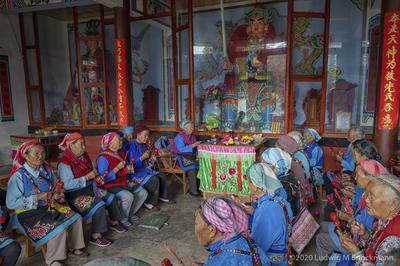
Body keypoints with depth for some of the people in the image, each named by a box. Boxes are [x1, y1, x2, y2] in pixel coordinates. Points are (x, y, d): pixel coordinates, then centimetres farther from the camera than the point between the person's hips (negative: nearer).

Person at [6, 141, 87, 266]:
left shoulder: (46, 170, 3)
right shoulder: (19, 176, -16)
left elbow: (57, 188, 15)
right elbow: (11, 203, -19)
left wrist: (57, 194, -9)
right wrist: (37, 197, -24)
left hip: (49, 207, 7)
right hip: (29, 214, -7)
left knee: (76, 218, -6)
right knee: (58, 228, -25)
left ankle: (74, 248, 13)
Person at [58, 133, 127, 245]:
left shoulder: (84, 156, 5)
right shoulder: (64, 163, -19)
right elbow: (67, 184, -26)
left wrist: (96, 177, -1)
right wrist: (87, 177, -26)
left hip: (90, 188, 9)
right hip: (75, 195, -9)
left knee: (111, 197, 7)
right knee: (99, 205, -25)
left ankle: (114, 223, 27)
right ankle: (95, 236, -11)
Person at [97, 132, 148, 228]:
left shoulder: (121, 152, 7)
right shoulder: (103, 157, -17)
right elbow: (103, 179, -21)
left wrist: (128, 168, -1)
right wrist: (117, 168, -25)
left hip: (124, 182, 8)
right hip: (111, 185, -8)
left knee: (143, 193, -2)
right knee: (128, 196, -32)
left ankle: (130, 213, 19)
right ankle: (123, 219, -5)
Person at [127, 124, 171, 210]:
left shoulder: (144, 144, 8)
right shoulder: (132, 145, -17)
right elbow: (131, 164, -21)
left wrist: (151, 158, -2)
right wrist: (142, 157, -27)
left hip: (145, 169, 8)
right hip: (136, 172, -8)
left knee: (162, 176, -1)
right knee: (154, 180, -25)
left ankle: (162, 197, 16)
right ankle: (149, 203, -10)